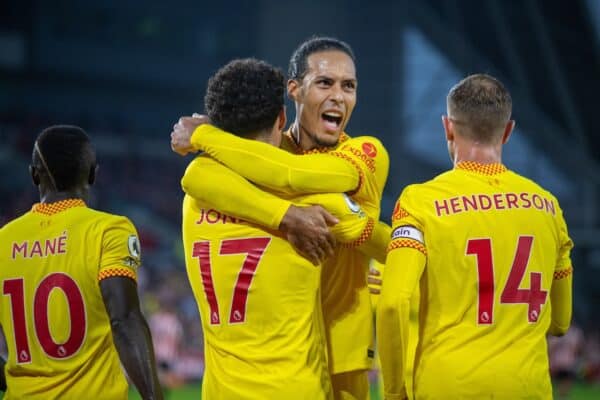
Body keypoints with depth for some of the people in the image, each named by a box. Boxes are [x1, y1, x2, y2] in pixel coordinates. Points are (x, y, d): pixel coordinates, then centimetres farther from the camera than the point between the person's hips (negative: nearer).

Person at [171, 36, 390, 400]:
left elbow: (292, 174, -24)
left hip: (340, 360, -1)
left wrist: (202, 135, -14)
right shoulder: (263, 151, 2)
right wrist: (284, 216, -36)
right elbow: (200, 179, -22)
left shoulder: (368, 153, -4)